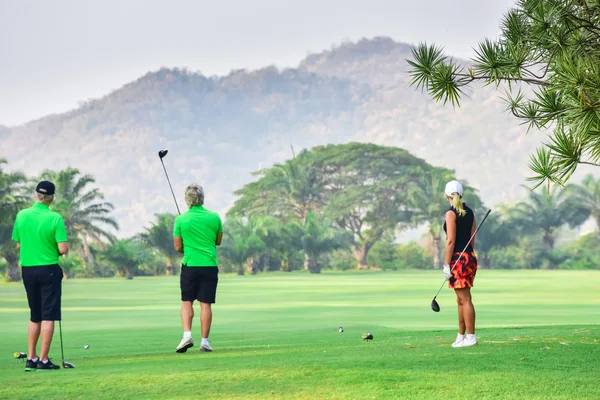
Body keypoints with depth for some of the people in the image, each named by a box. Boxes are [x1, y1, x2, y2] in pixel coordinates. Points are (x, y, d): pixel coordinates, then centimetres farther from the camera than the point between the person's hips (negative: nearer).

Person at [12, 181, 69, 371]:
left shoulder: (21, 215, -1)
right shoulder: (55, 218, -13)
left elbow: (18, 245, 6)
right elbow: (63, 249, -15)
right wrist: (59, 246, 7)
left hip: (27, 269, 5)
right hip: (49, 269, -5)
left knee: (35, 316, 16)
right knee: (48, 316, 1)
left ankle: (31, 359, 14)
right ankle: (43, 360, -1)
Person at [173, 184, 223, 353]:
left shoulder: (181, 220, -4)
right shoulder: (214, 217, 0)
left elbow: (178, 247, 0)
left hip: (190, 265, -1)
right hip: (210, 265, 1)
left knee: (187, 302, 10)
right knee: (205, 304, 3)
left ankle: (187, 335, -7)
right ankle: (204, 341, 2)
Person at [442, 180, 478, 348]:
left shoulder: (451, 213, -10)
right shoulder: (469, 212, 12)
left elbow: (451, 240, -15)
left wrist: (446, 264, -14)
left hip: (458, 259, -8)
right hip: (470, 257, 8)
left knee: (464, 299, -7)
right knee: (461, 299, 14)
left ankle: (470, 337, -6)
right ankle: (461, 336, 19)